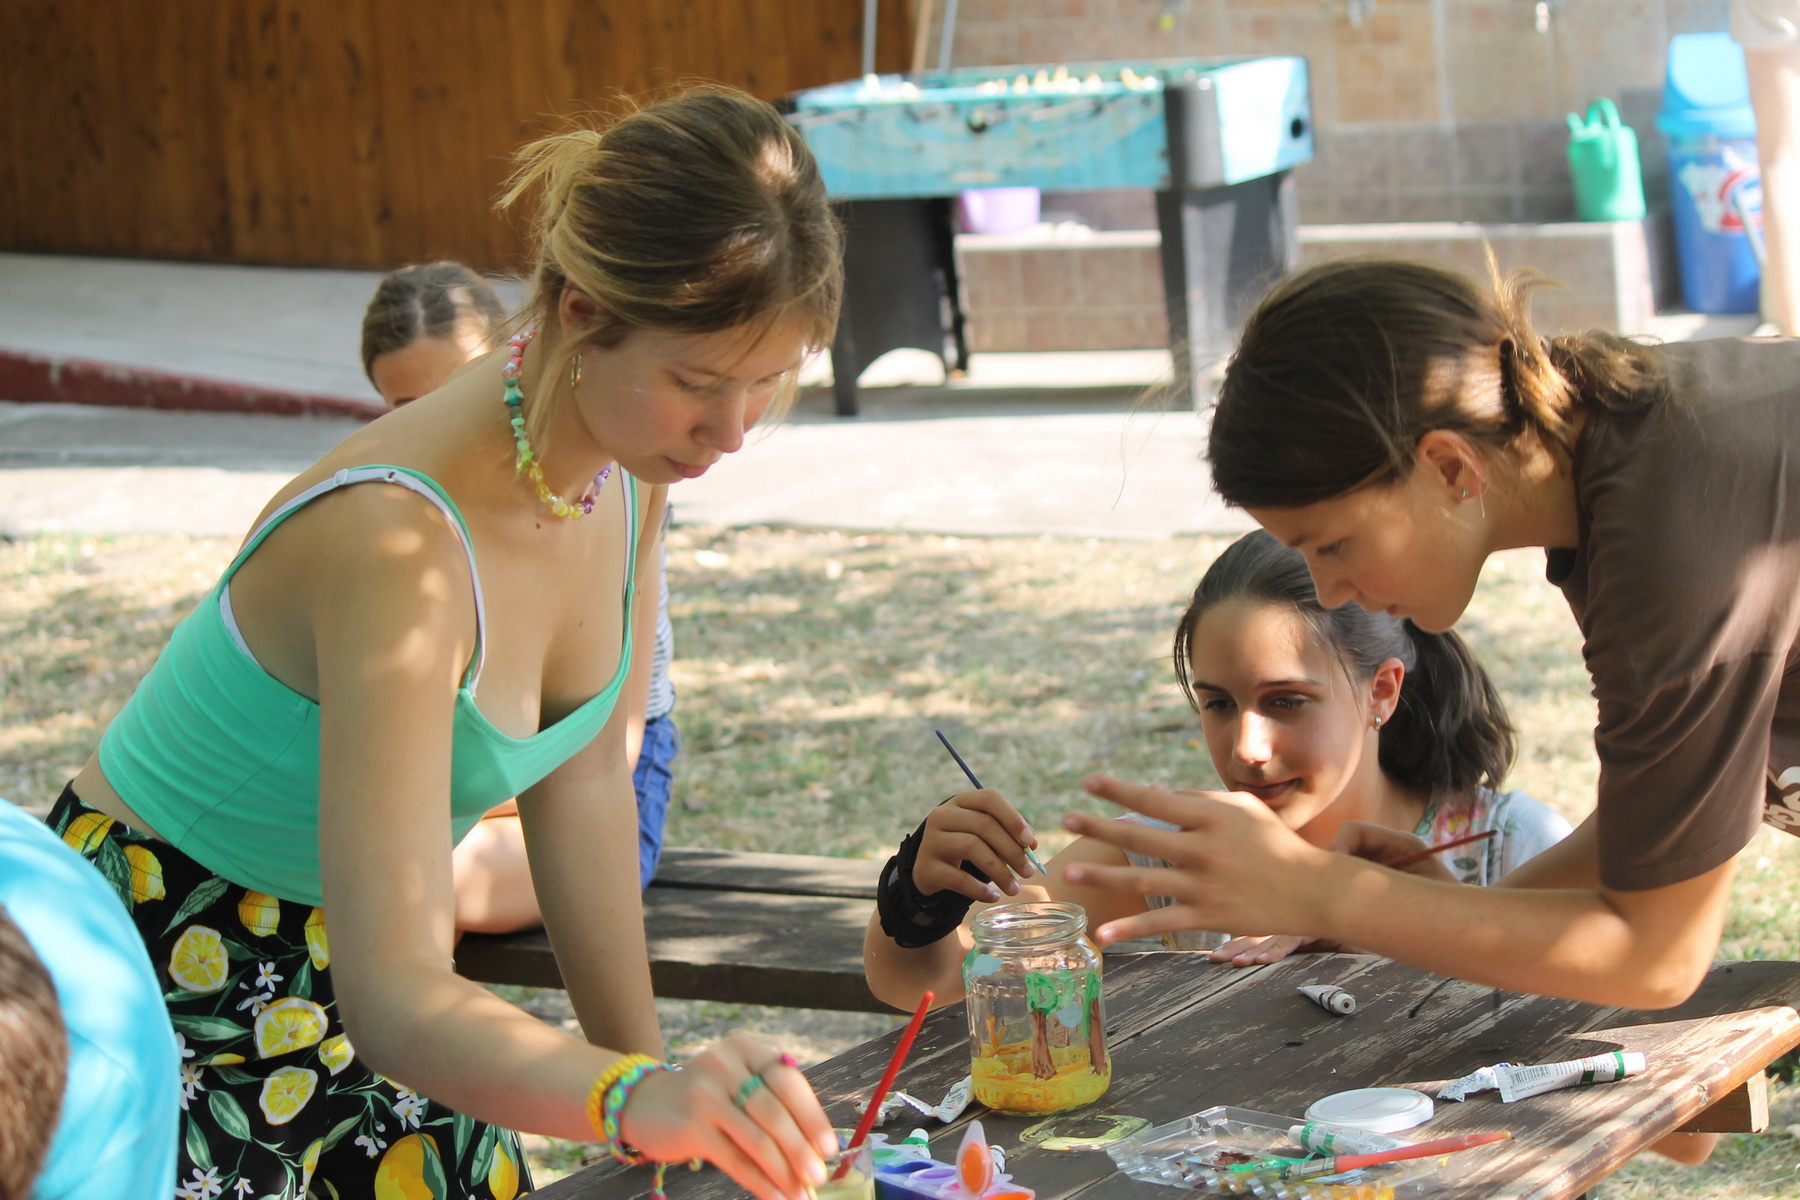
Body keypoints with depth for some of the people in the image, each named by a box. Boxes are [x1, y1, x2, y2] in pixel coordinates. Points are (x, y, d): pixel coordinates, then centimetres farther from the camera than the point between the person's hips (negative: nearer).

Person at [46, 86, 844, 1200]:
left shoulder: (630, 461, -10)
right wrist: (638, 1098, -55)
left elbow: (582, 776, 2)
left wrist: (654, 1091, 3)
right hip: (163, 986, -7)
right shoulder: (400, 545, -34)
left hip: (341, 970, 7)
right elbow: (396, 997, -39)